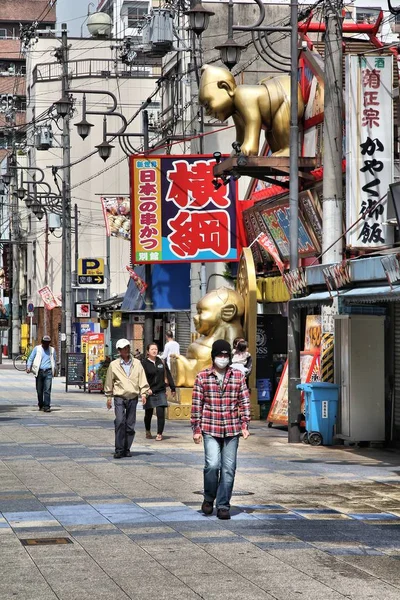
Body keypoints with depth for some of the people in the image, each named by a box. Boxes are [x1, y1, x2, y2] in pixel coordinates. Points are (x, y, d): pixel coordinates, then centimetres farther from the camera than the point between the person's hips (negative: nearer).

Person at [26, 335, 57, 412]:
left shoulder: (52, 350, 14)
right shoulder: (37, 348, 8)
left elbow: (54, 360, 26)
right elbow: (31, 358, 7)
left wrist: (55, 370, 29)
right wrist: (28, 367, -5)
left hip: (48, 372, 0)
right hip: (39, 371, 0)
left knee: (47, 390, -10)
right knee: (39, 390, 4)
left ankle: (46, 406, -12)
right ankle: (41, 405, 19)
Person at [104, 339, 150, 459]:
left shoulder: (137, 363, 8)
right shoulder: (114, 365, 2)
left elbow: (142, 379, 9)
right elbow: (109, 382, 9)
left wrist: (143, 393, 0)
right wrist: (108, 397, 9)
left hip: (133, 398, 2)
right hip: (119, 397, -2)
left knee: (130, 425, 5)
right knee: (120, 422, -17)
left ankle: (127, 449, 15)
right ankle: (119, 449, -12)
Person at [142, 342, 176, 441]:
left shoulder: (161, 362, 8)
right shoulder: (144, 363, -4)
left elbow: (168, 375, 13)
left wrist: (172, 388, 14)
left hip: (161, 392, 2)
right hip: (149, 392, -2)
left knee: (161, 413, -10)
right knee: (148, 414, 10)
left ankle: (159, 434, -4)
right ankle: (148, 431, 33)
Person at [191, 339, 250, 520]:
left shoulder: (238, 376, 7)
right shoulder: (202, 376, 3)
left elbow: (244, 402, 9)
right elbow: (196, 404, 4)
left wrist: (245, 424, 2)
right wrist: (196, 429, 1)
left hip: (232, 430, 2)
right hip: (210, 429, -2)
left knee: (228, 468, 1)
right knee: (212, 465, -14)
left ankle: (223, 506, 10)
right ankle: (209, 499, 10)